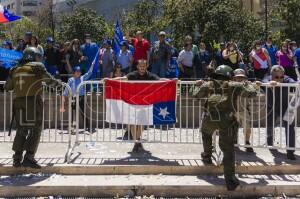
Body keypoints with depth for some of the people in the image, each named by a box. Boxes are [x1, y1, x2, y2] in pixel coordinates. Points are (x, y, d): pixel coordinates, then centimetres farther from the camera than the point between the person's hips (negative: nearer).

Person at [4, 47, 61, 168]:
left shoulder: (15, 69, 15)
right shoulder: (37, 67, 0)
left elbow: (8, 87, 20)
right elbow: (49, 80, 3)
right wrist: (57, 83, 23)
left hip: (18, 101, 6)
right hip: (33, 100, -6)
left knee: (21, 130, 14)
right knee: (35, 130, 0)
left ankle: (17, 158, 13)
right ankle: (29, 157, -9)